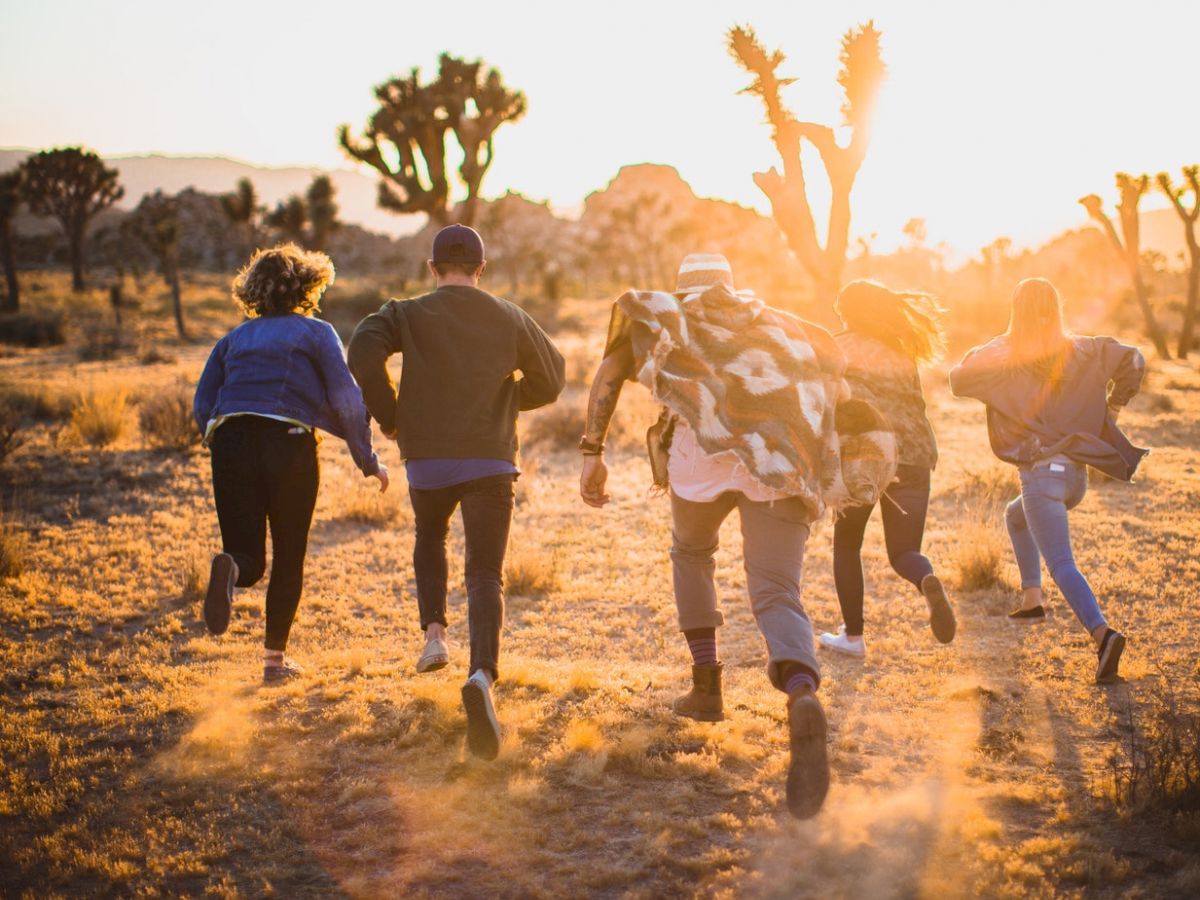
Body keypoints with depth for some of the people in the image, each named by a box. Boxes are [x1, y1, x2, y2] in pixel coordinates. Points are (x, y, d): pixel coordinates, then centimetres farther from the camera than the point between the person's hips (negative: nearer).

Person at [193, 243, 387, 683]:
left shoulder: (234, 338, 19)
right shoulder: (316, 333, 7)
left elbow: (202, 406, 12)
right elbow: (345, 399, -2)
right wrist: (368, 459, 4)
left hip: (231, 443, 3)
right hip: (289, 445, -3)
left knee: (250, 559, 8)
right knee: (288, 559, 12)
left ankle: (229, 567, -28)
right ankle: (275, 658, 12)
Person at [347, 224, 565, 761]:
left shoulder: (408, 315, 2)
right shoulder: (510, 319, 8)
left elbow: (364, 352, -15)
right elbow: (550, 381, 16)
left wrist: (387, 416, -1)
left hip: (427, 459, 0)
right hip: (491, 461, 0)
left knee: (429, 539, 31)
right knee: (485, 574, -5)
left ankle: (434, 632, 15)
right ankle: (482, 674, -28)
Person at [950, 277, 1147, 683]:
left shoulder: (1003, 354, -5)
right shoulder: (1081, 351, 9)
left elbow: (959, 380, -9)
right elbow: (1131, 360, 7)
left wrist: (978, 354, 11)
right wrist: (1111, 408, 15)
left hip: (1041, 473, -6)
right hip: (1077, 472, 6)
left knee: (1061, 565, -12)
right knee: (1016, 516, 33)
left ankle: (1102, 633, -32)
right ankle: (1031, 598, 30)